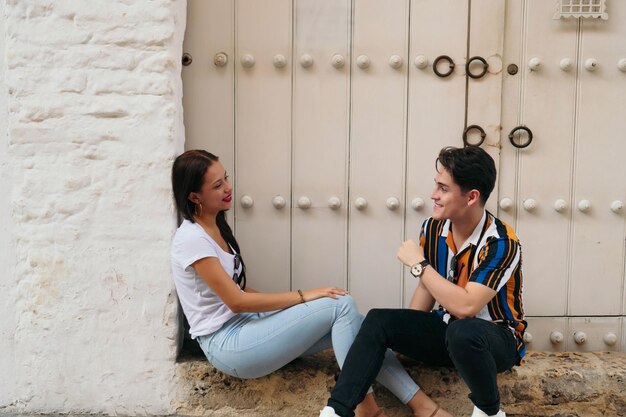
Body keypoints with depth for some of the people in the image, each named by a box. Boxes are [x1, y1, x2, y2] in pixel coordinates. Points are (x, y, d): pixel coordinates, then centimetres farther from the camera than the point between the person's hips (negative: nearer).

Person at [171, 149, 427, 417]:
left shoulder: (215, 226, 12)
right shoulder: (191, 239, -17)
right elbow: (237, 301, -20)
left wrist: (293, 304, 4)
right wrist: (302, 296, -18)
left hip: (245, 323, 8)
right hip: (226, 344, -8)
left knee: (351, 324, -8)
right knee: (342, 305, -18)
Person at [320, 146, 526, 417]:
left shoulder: (501, 243, -25)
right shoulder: (433, 228, -5)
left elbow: (465, 307, -35)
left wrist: (418, 264, -26)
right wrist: (404, 337, -1)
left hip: (498, 339, -6)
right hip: (449, 330, 6)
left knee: (462, 333, -39)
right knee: (379, 320, -14)